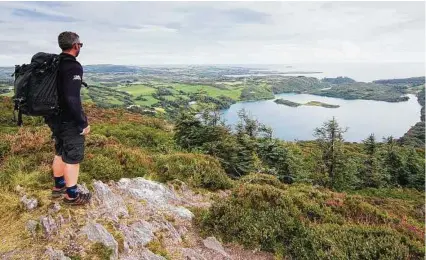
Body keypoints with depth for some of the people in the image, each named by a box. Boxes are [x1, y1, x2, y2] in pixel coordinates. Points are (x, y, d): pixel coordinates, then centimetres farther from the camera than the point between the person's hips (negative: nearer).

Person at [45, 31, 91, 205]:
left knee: (60, 153, 22)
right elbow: (72, 99, -27)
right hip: (69, 121, -9)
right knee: (73, 157, 4)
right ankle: (72, 196, 16)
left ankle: (58, 186, 37)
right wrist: (83, 123, -20)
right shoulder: (73, 67, -20)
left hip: (54, 118, 9)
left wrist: (51, 114, 22)